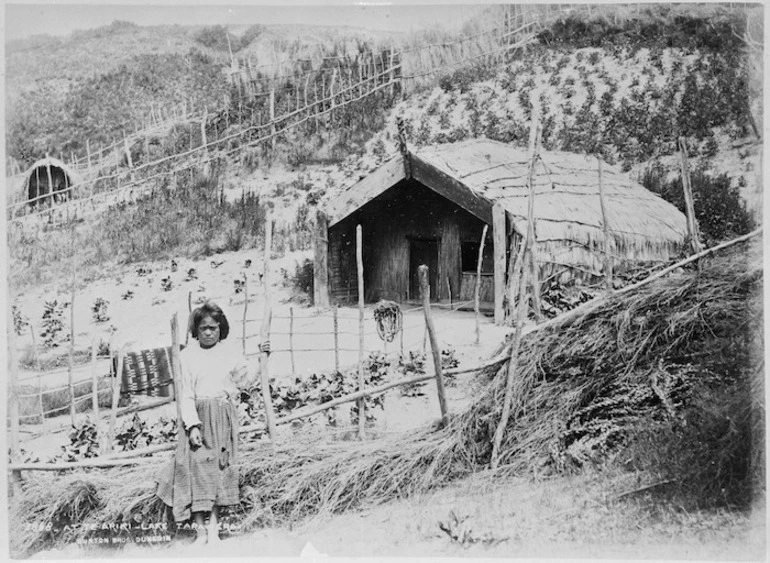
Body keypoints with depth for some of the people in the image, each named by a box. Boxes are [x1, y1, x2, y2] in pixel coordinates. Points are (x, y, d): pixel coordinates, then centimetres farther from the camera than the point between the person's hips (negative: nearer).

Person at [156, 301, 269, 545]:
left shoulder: (231, 352, 10)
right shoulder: (188, 355, 5)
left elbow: (245, 381, 6)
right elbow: (186, 394, 0)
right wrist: (193, 425, -11)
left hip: (223, 418, 1)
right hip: (198, 417, -1)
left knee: (219, 468, -1)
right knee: (197, 467, -9)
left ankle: (213, 526, 4)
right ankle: (200, 529, -6)